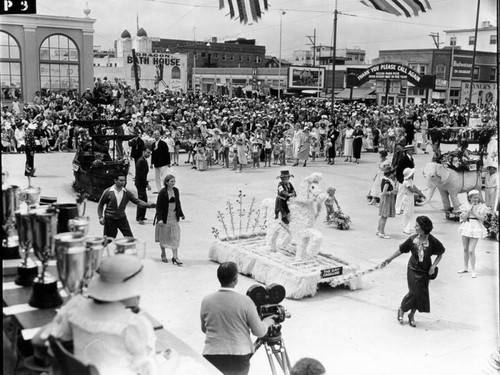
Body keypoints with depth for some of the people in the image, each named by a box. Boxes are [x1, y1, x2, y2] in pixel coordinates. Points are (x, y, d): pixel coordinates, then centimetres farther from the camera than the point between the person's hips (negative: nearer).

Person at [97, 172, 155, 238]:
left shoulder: (126, 193, -2)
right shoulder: (107, 192, -8)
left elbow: (137, 201, -8)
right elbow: (100, 205, 2)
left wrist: (148, 205, -24)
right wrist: (100, 217, -6)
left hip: (122, 218, 2)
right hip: (110, 220, -2)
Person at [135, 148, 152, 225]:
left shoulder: (144, 160, 13)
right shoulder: (141, 161, -19)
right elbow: (141, 175, -23)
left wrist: (146, 183, 17)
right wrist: (147, 184, -21)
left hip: (141, 183, 10)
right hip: (140, 183, -10)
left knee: (144, 200, 17)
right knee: (142, 200, -9)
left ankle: (141, 216, 27)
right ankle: (139, 218, -5)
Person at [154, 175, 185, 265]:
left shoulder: (176, 190, -1)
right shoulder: (162, 192, -16)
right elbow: (158, 206, -15)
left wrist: (181, 214, 15)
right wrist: (159, 219, -21)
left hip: (174, 217, 4)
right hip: (164, 217, -4)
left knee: (175, 237, 0)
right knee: (163, 236, 12)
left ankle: (175, 257, 4)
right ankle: (163, 255, 31)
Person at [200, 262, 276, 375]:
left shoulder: (206, 301, -2)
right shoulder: (245, 301, -11)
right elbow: (259, 332, -3)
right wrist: (268, 322, 17)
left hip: (211, 357, 2)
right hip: (239, 359, -2)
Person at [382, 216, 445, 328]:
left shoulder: (433, 241, -12)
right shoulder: (412, 239, -8)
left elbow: (440, 254, 2)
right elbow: (401, 250, 3)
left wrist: (433, 266, -9)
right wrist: (389, 259, 5)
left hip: (425, 272, 1)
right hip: (413, 269, -1)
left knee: (421, 294, 4)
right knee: (414, 292, -7)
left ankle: (412, 315, 24)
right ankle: (401, 309, 18)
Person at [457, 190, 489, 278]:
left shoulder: (481, 207, -2)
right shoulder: (465, 206, 2)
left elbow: (482, 218, -11)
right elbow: (464, 218, -6)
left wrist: (474, 212, -15)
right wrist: (470, 210, -15)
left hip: (476, 228, -3)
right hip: (466, 227, 3)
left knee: (471, 250, -9)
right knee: (465, 249, 13)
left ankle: (473, 270, 3)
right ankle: (465, 267, 28)